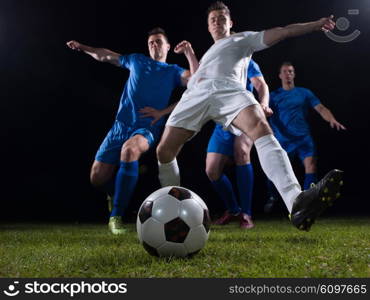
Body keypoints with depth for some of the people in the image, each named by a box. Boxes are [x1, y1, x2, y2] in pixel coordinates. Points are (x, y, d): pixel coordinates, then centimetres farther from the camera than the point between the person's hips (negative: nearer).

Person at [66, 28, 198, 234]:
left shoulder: (173, 72, 11)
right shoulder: (137, 60, 19)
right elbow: (105, 56, 31)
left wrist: (189, 53, -13)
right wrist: (81, 47, 24)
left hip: (148, 128, -4)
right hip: (120, 126, 4)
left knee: (130, 148, -39)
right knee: (97, 178, -5)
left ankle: (116, 215, -31)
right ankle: (119, 190, 32)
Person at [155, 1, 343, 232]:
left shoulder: (242, 39, 32)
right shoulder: (207, 53, 44)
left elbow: (280, 32, 23)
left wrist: (317, 24, 15)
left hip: (227, 87, -4)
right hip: (195, 92, 4)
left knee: (261, 128, -34)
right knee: (164, 151, -12)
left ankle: (297, 202, -56)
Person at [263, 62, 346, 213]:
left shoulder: (304, 93, 12)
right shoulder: (273, 95, 11)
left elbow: (321, 108, 4)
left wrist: (332, 120, -15)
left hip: (303, 138, 0)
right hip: (282, 139, 0)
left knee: (311, 164, -20)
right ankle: (272, 198, 29)